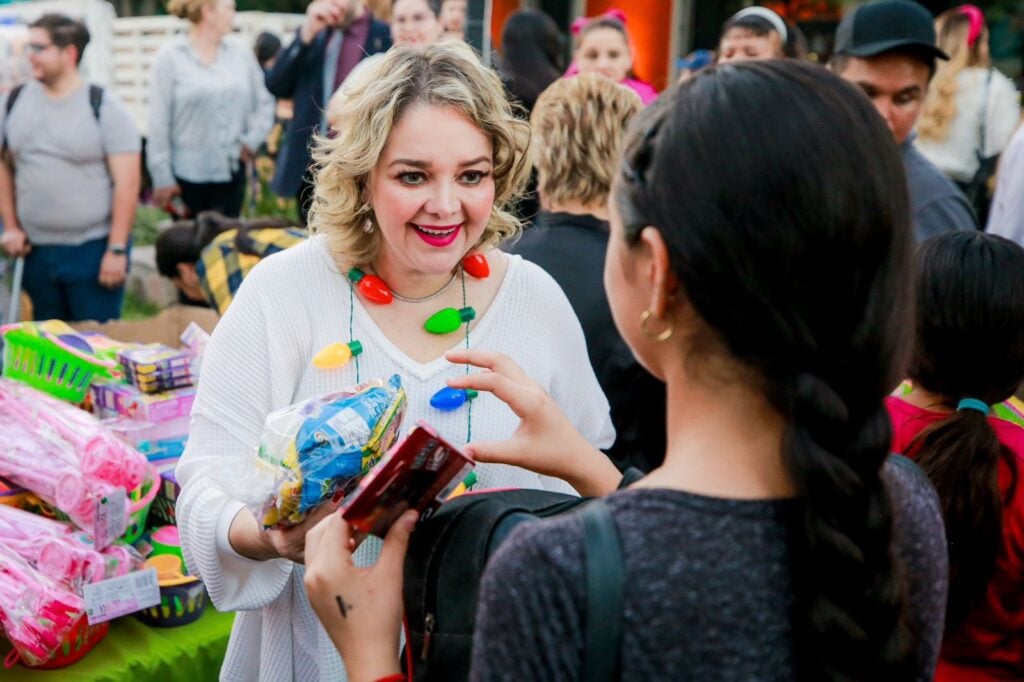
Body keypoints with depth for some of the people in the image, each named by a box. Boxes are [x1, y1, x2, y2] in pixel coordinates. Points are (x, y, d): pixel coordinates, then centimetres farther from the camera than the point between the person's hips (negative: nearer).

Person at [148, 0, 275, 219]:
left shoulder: (241, 53, 5)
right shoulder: (170, 57, -4)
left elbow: (264, 103, 15)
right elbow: (159, 122, -4)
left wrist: (252, 140, 1)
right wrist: (162, 177, -7)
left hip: (231, 170, 3)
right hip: (187, 174, -3)